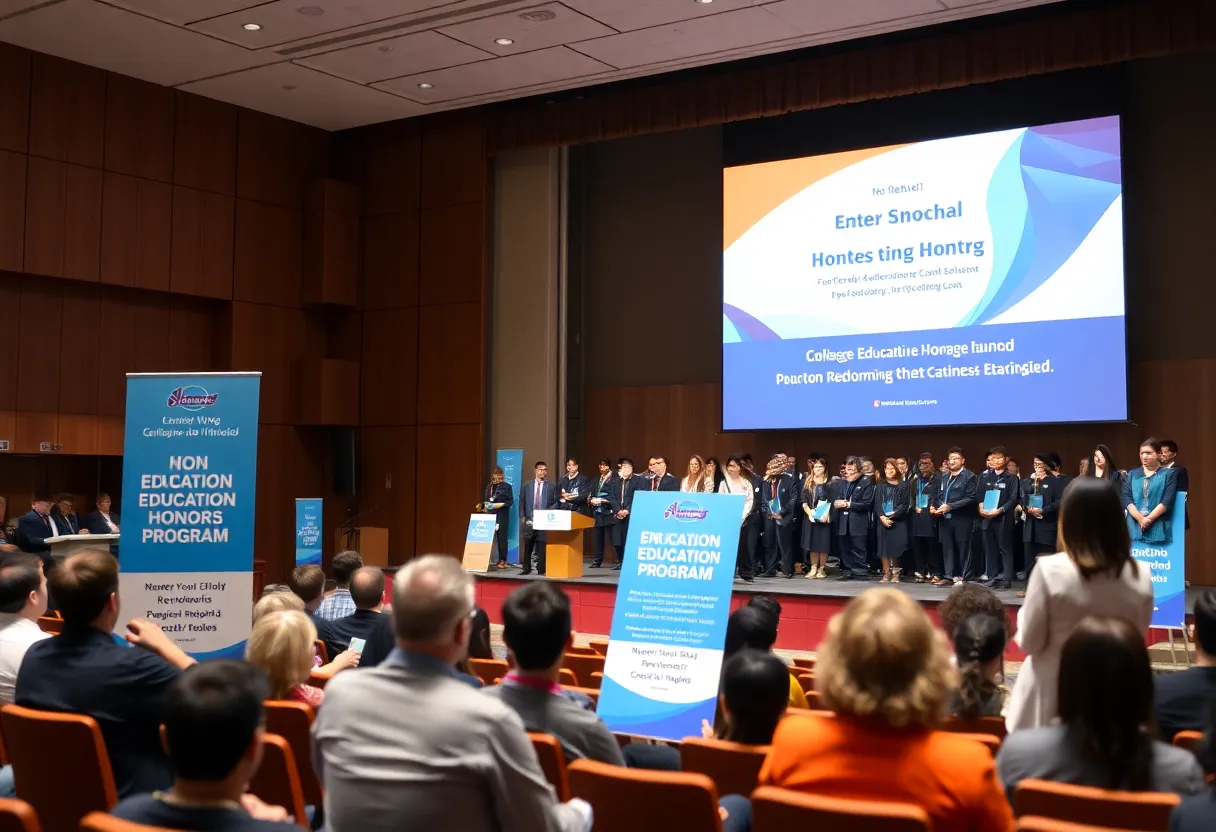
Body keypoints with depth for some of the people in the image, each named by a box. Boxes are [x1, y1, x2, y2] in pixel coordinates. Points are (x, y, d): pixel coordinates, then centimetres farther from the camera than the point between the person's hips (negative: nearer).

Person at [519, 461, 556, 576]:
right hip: (529, 521, 2)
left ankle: (541, 570, 2)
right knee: (527, 546, 6)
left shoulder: (551, 487, 6)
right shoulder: (526, 486, 10)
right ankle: (526, 569, 16)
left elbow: (555, 503, 3)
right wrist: (522, 517, -1)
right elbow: (522, 503, 9)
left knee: (542, 546, -3)